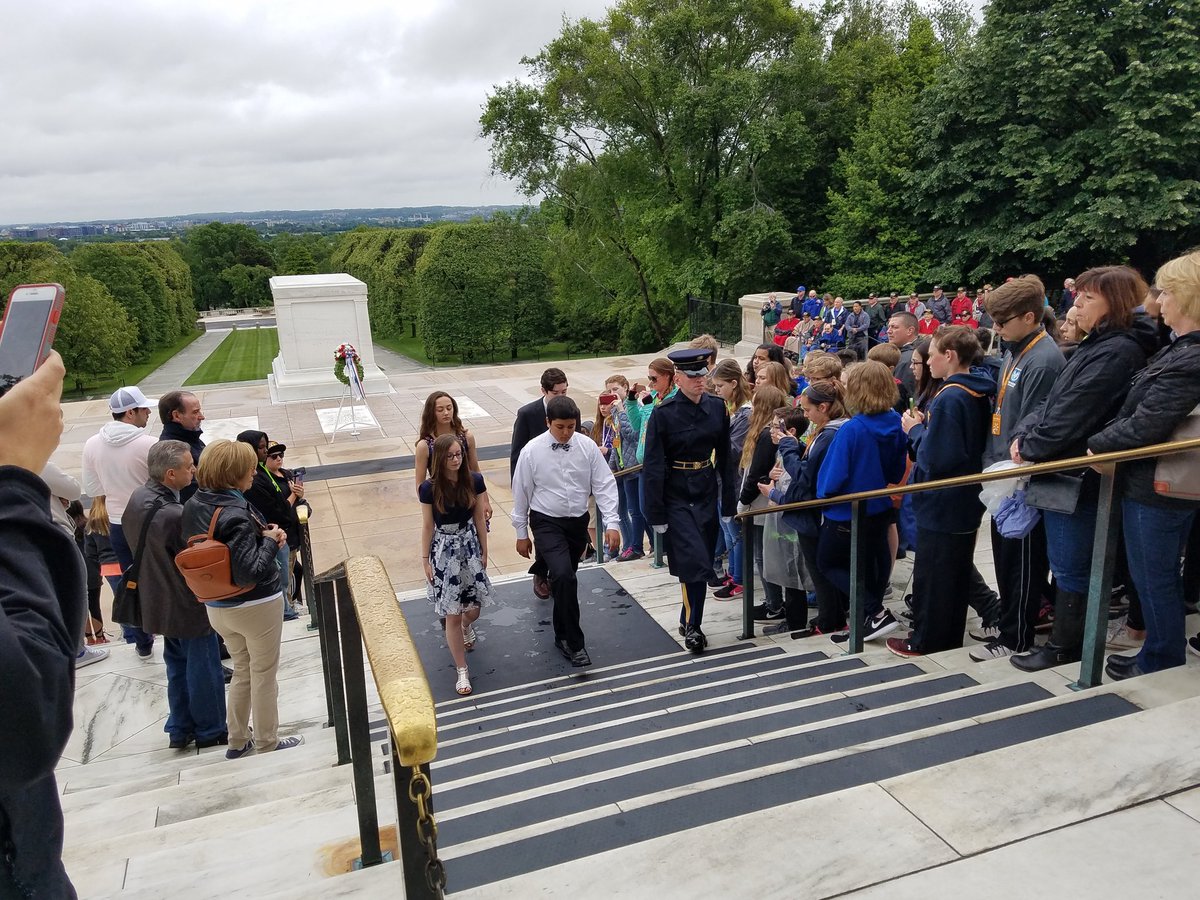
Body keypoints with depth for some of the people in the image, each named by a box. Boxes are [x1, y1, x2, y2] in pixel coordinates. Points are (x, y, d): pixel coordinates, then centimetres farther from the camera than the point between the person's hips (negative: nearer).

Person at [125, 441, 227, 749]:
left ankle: (180, 729, 33)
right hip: (189, 605, -9)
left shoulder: (138, 497, -3)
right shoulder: (175, 515, -32)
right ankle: (210, 732, 23)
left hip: (160, 601, 9)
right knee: (203, 668, 8)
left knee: (177, 665, 22)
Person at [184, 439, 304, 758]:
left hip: (216, 606, 8)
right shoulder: (236, 515, -27)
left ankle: (237, 740, 34)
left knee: (242, 670, 24)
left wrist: (261, 534, -2)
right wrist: (270, 541, -17)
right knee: (264, 674, 12)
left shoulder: (193, 505, -2)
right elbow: (250, 572, -31)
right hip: (255, 606, -8)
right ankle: (267, 742, 26)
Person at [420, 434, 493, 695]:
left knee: (473, 609, 9)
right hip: (444, 550, -2)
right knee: (452, 615, 1)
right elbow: (428, 526, -4)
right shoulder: (429, 488, -13)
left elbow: (479, 518, 1)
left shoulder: (474, 481, -9)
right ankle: (462, 670, 15)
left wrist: (484, 551, 7)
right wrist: (426, 560, -1)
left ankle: (467, 627, 48)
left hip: (470, 546, 2)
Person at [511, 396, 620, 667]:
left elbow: (604, 485, -6)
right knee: (564, 577, -21)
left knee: (566, 580, 15)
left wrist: (611, 523, -15)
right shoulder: (532, 452, -11)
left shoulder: (587, 447, -8)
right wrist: (521, 533, 3)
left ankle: (562, 636, 35)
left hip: (578, 522, 3)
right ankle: (575, 643, -9)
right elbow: (521, 493, -2)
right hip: (547, 523, -3)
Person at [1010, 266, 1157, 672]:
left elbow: (1072, 415, -22)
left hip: (1079, 478, -10)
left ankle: (1064, 646, 15)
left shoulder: (1117, 352, -18)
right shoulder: (1097, 346, 14)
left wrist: (1031, 448, -10)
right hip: (1063, 471, 10)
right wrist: (1023, 434, 0)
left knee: (1071, 567, 3)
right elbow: (1053, 400, 14)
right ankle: (1066, 634, 33)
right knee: (1064, 564, 20)